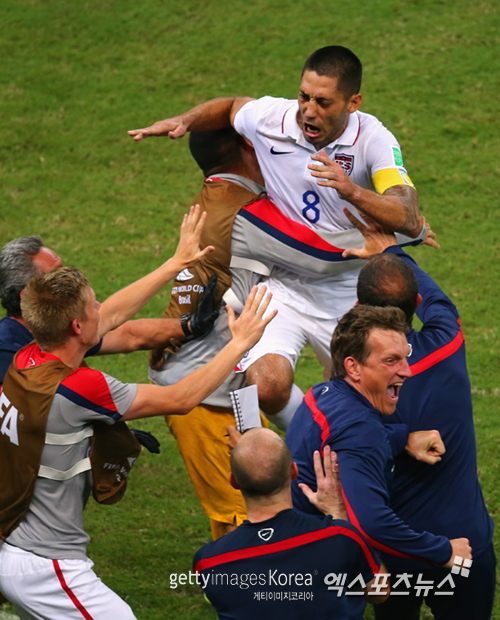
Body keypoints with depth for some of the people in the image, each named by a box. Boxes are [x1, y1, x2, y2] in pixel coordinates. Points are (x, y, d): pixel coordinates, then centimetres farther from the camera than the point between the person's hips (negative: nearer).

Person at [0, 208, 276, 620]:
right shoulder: (75, 389, -24)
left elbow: (114, 314, 16)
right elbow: (180, 399, -13)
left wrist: (178, 262, 25)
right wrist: (240, 343, -1)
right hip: (45, 567, -9)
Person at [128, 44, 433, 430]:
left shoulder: (374, 140, -18)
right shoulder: (271, 118, -12)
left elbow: (410, 220, -32)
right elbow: (230, 107, 14)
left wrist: (353, 192, -48)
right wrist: (184, 121, -5)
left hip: (349, 292, 0)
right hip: (285, 286, 0)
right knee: (267, 385, -25)